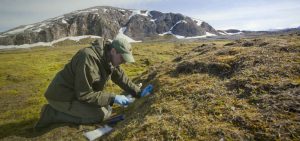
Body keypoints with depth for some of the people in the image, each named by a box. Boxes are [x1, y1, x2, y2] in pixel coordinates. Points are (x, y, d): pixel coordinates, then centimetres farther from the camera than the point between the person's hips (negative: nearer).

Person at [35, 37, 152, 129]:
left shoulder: (110, 59, -3)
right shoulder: (88, 59, -31)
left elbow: (121, 78, 6)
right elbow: (84, 94, -28)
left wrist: (139, 93, 1)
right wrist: (113, 98, -27)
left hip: (79, 93, 9)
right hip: (62, 96, -9)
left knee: (107, 110, 6)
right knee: (100, 115, -20)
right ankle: (52, 114, -7)